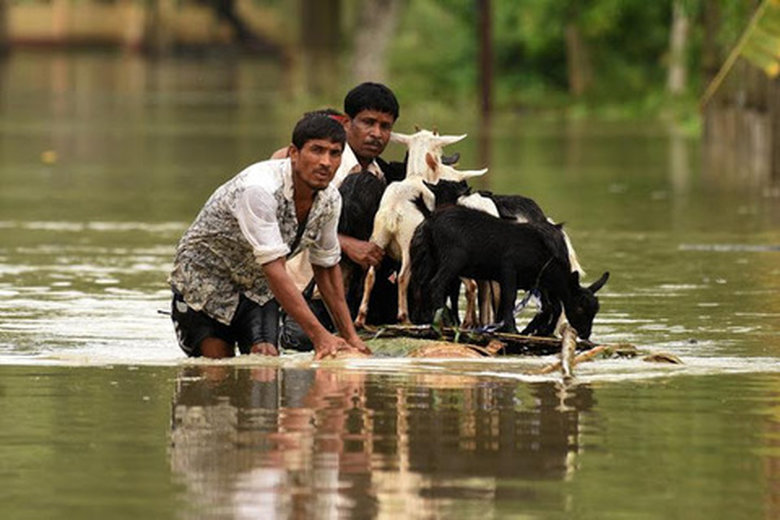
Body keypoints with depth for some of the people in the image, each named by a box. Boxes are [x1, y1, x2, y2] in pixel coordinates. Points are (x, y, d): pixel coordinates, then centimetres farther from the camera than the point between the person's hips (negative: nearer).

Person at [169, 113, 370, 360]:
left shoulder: (329, 199, -11)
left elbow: (326, 266, 4)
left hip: (258, 286, 6)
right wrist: (318, 335, -43)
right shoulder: (259, 189, -35)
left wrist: (350, 336, 0)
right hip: (205, 277, -6)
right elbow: (275, 270, -38)